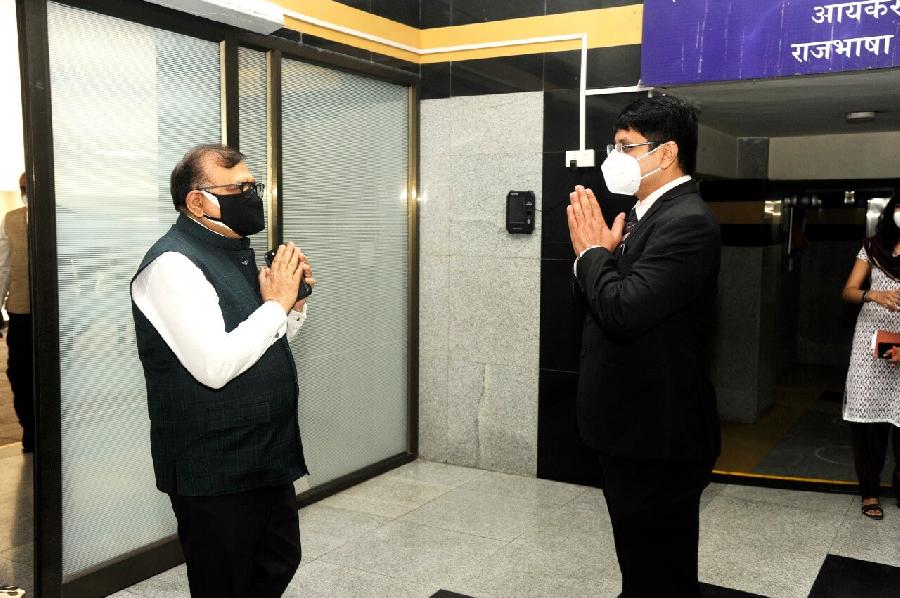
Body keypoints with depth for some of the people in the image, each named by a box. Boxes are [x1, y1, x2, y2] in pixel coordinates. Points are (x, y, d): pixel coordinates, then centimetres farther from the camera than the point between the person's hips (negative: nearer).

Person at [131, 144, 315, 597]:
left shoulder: (235, 252, 10)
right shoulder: (173, 263, -18)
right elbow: (215, 365, -28)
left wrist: (294, 303, 0)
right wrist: (276, 303, -18)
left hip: (268, 456, 9)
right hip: (215, 472, -9)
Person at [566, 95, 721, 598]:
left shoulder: (687, 222, -19)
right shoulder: (652, 214, 12)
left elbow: (623, 311, -28)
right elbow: (606, 301, 14)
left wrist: (592, 250, -12)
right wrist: (600, 252, -3)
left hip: (657, 440, -10)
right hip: (634, 429, 10)